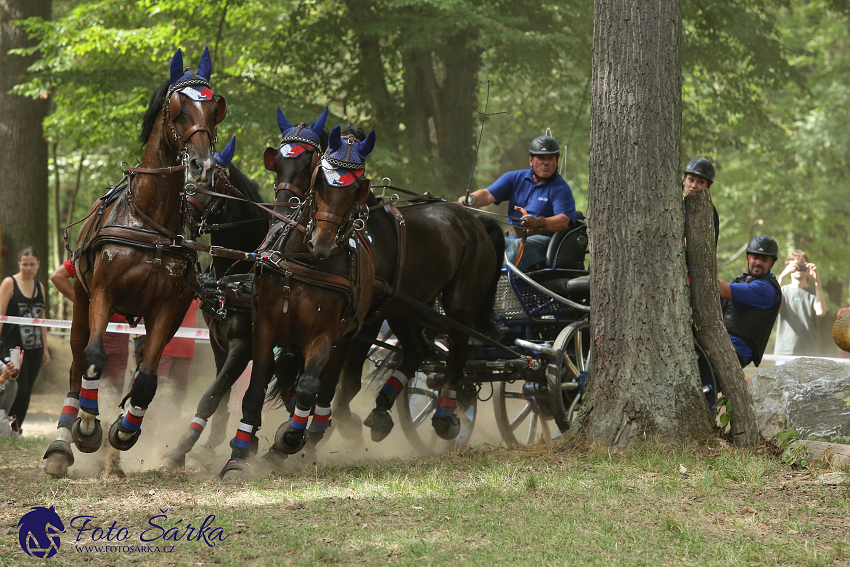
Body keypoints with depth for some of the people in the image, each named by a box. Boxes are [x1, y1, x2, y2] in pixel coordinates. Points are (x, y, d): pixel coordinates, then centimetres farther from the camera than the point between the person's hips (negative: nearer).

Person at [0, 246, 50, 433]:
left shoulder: (39, 286, 14)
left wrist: (45, 348, 18)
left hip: (34, 348, 6)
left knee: (26, 393, 4)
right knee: (20, 389, -14)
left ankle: (15, 429, 12)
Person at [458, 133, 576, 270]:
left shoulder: (561, 188, 2)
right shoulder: (515, 178, 17)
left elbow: (564, 221, -13)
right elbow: (488, 195, 7)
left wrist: (539, 223, -33)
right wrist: (470, 199, -16)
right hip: (513, 237, 5)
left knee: (517, 246, -37)